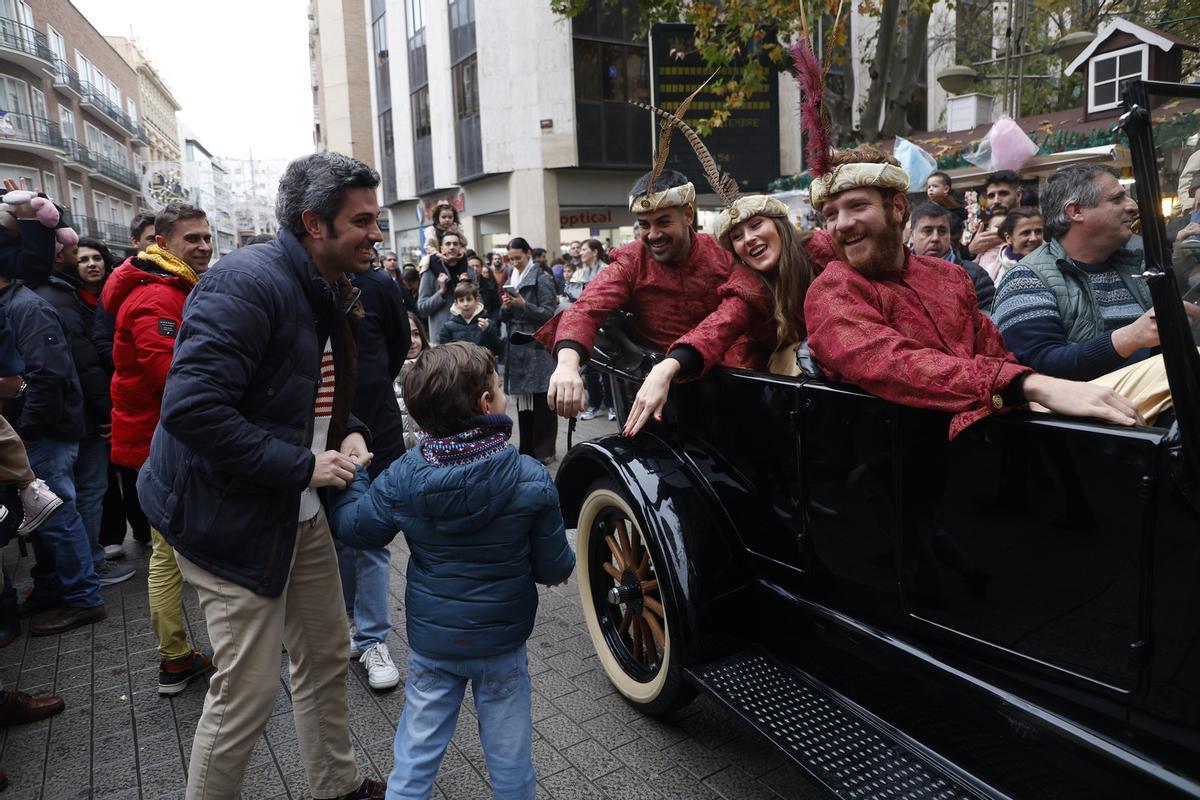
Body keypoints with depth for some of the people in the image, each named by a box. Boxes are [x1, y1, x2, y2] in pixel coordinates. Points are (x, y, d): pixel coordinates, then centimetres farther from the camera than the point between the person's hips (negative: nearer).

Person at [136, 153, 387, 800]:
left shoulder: (330, 295, 6)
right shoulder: (246, 283, -23)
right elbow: (191, 409, -31)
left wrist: (347, 433, -1)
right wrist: (302, 466, -25)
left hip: (301, 514, 9)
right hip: (233, 517, -9)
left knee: (327, 660, 18)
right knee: (246, 695, 1)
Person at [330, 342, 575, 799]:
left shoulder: (402, 477, -15)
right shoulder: (532, 481, -21)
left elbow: (352, 527, -1)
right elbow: (553, 568, -12)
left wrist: (352, 474, 15)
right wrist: (560, 567, 12)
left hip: (430, 640, 2)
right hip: (502, 642, -2)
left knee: (415, 757, 19)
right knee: (509, 760, 18)